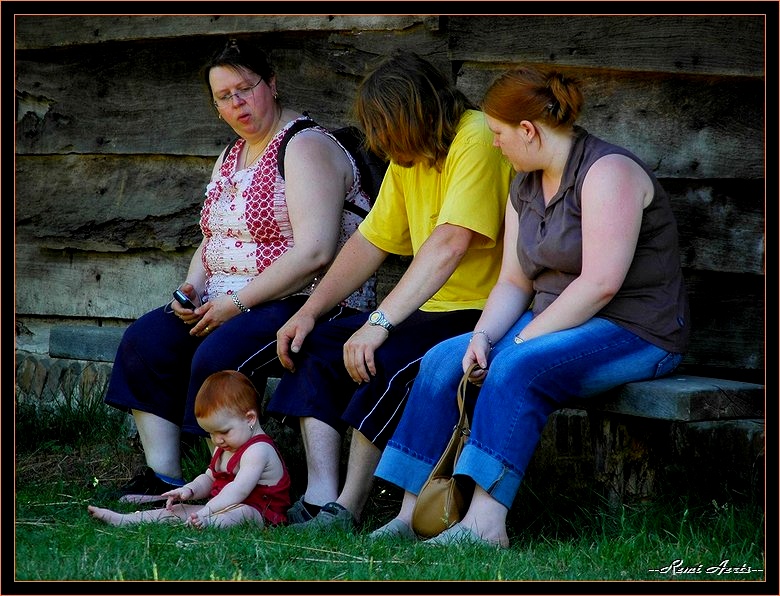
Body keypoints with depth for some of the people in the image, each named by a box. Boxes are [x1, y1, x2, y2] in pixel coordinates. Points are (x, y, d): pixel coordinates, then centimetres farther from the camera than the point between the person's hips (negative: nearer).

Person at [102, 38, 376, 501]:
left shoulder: (306, 147, -11)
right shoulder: (230, 159, 18)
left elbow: (314, 253, -22)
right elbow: (213, 241, 25)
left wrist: (238, 301, -20)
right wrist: (192, 288, 2)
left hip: (308, 303, -9)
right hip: (227, 303, 9)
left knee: (219, 355, -32)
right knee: (145, 340, -10)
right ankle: (163, 476, -10)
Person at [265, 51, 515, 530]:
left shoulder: (478, 140, -18)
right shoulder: (408, 155, 11)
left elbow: (451, 243, -28)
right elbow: (371, 241, 15)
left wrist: (379, 323, -31)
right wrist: (310, 312, 4)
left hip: (483, 312, -10)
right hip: (430, 311, 10)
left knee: (387, 358, -30)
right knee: (315, 346, 0)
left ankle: (348, 511, -17)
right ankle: (320, 502, -10)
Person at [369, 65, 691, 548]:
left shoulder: (607, 172, -15)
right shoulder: (525, 186, 13)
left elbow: (600, 284, -24)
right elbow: (514, 282, 11)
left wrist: (524, 340, -20)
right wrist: (483, 336, -9)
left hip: (636, 332, -8)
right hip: (554, 324, 9)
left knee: (517, 369, -33)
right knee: (442, 361, -10)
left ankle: (485, 522, -35)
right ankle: (413, 512, -14)